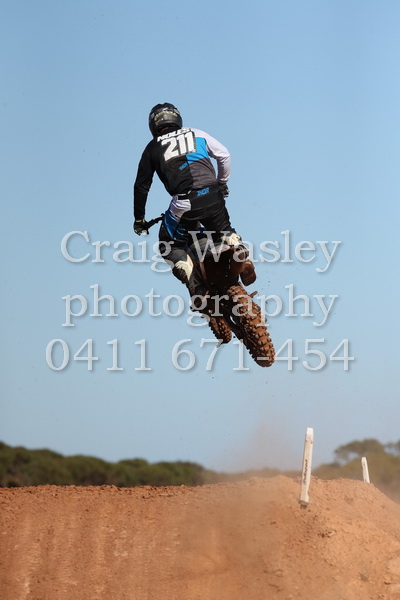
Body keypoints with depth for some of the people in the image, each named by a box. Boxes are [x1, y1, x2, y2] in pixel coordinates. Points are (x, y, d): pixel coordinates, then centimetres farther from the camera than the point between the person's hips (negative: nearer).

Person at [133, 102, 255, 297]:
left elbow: (141, 186, 18)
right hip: (213, 197, 3)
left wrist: (139, 219, 27)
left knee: (169, 247, 16)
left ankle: (194, 281, -9)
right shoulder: (197, 134, 21)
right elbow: (224, 156, 15)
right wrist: (222, 183, 30)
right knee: (224, 231, 29)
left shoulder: (152, 148, 18)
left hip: (184, 204, -3)